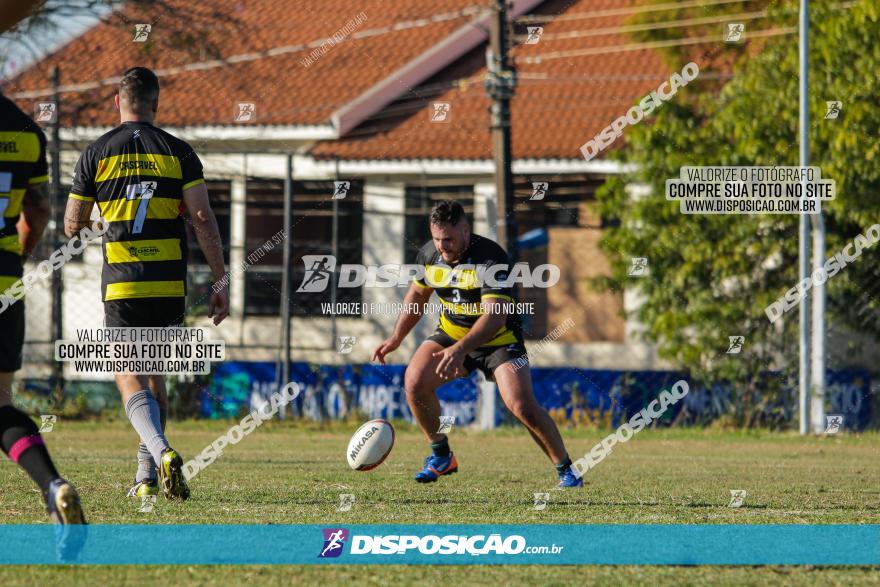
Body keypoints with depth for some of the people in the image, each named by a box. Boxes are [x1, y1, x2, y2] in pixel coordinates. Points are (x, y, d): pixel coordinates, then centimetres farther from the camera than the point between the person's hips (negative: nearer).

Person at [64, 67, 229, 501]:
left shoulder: (96, 154, 0)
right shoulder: (178, 152, 1)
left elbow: (72, 225, 6)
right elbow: (202, 218, -7)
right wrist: (220, 282, -3)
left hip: (121, 285, -2)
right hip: (170, 284, 2)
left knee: (130, 379, -4)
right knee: (154, 375, 19)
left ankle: (162, 452, -31)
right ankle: (147, 474, 18)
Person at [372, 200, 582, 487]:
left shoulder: (491, 258, -28)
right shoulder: (428, 255, -8)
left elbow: (495, 315, -37)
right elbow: (417, 294, 14)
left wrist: (460, 350, -49)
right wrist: (396, 338, 7)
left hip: (498, 338, -5)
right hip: (451, 332, 5)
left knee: (522, 405, -21)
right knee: (414, 381, -18)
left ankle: (566, 471, -2)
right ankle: (441, 457, 3)